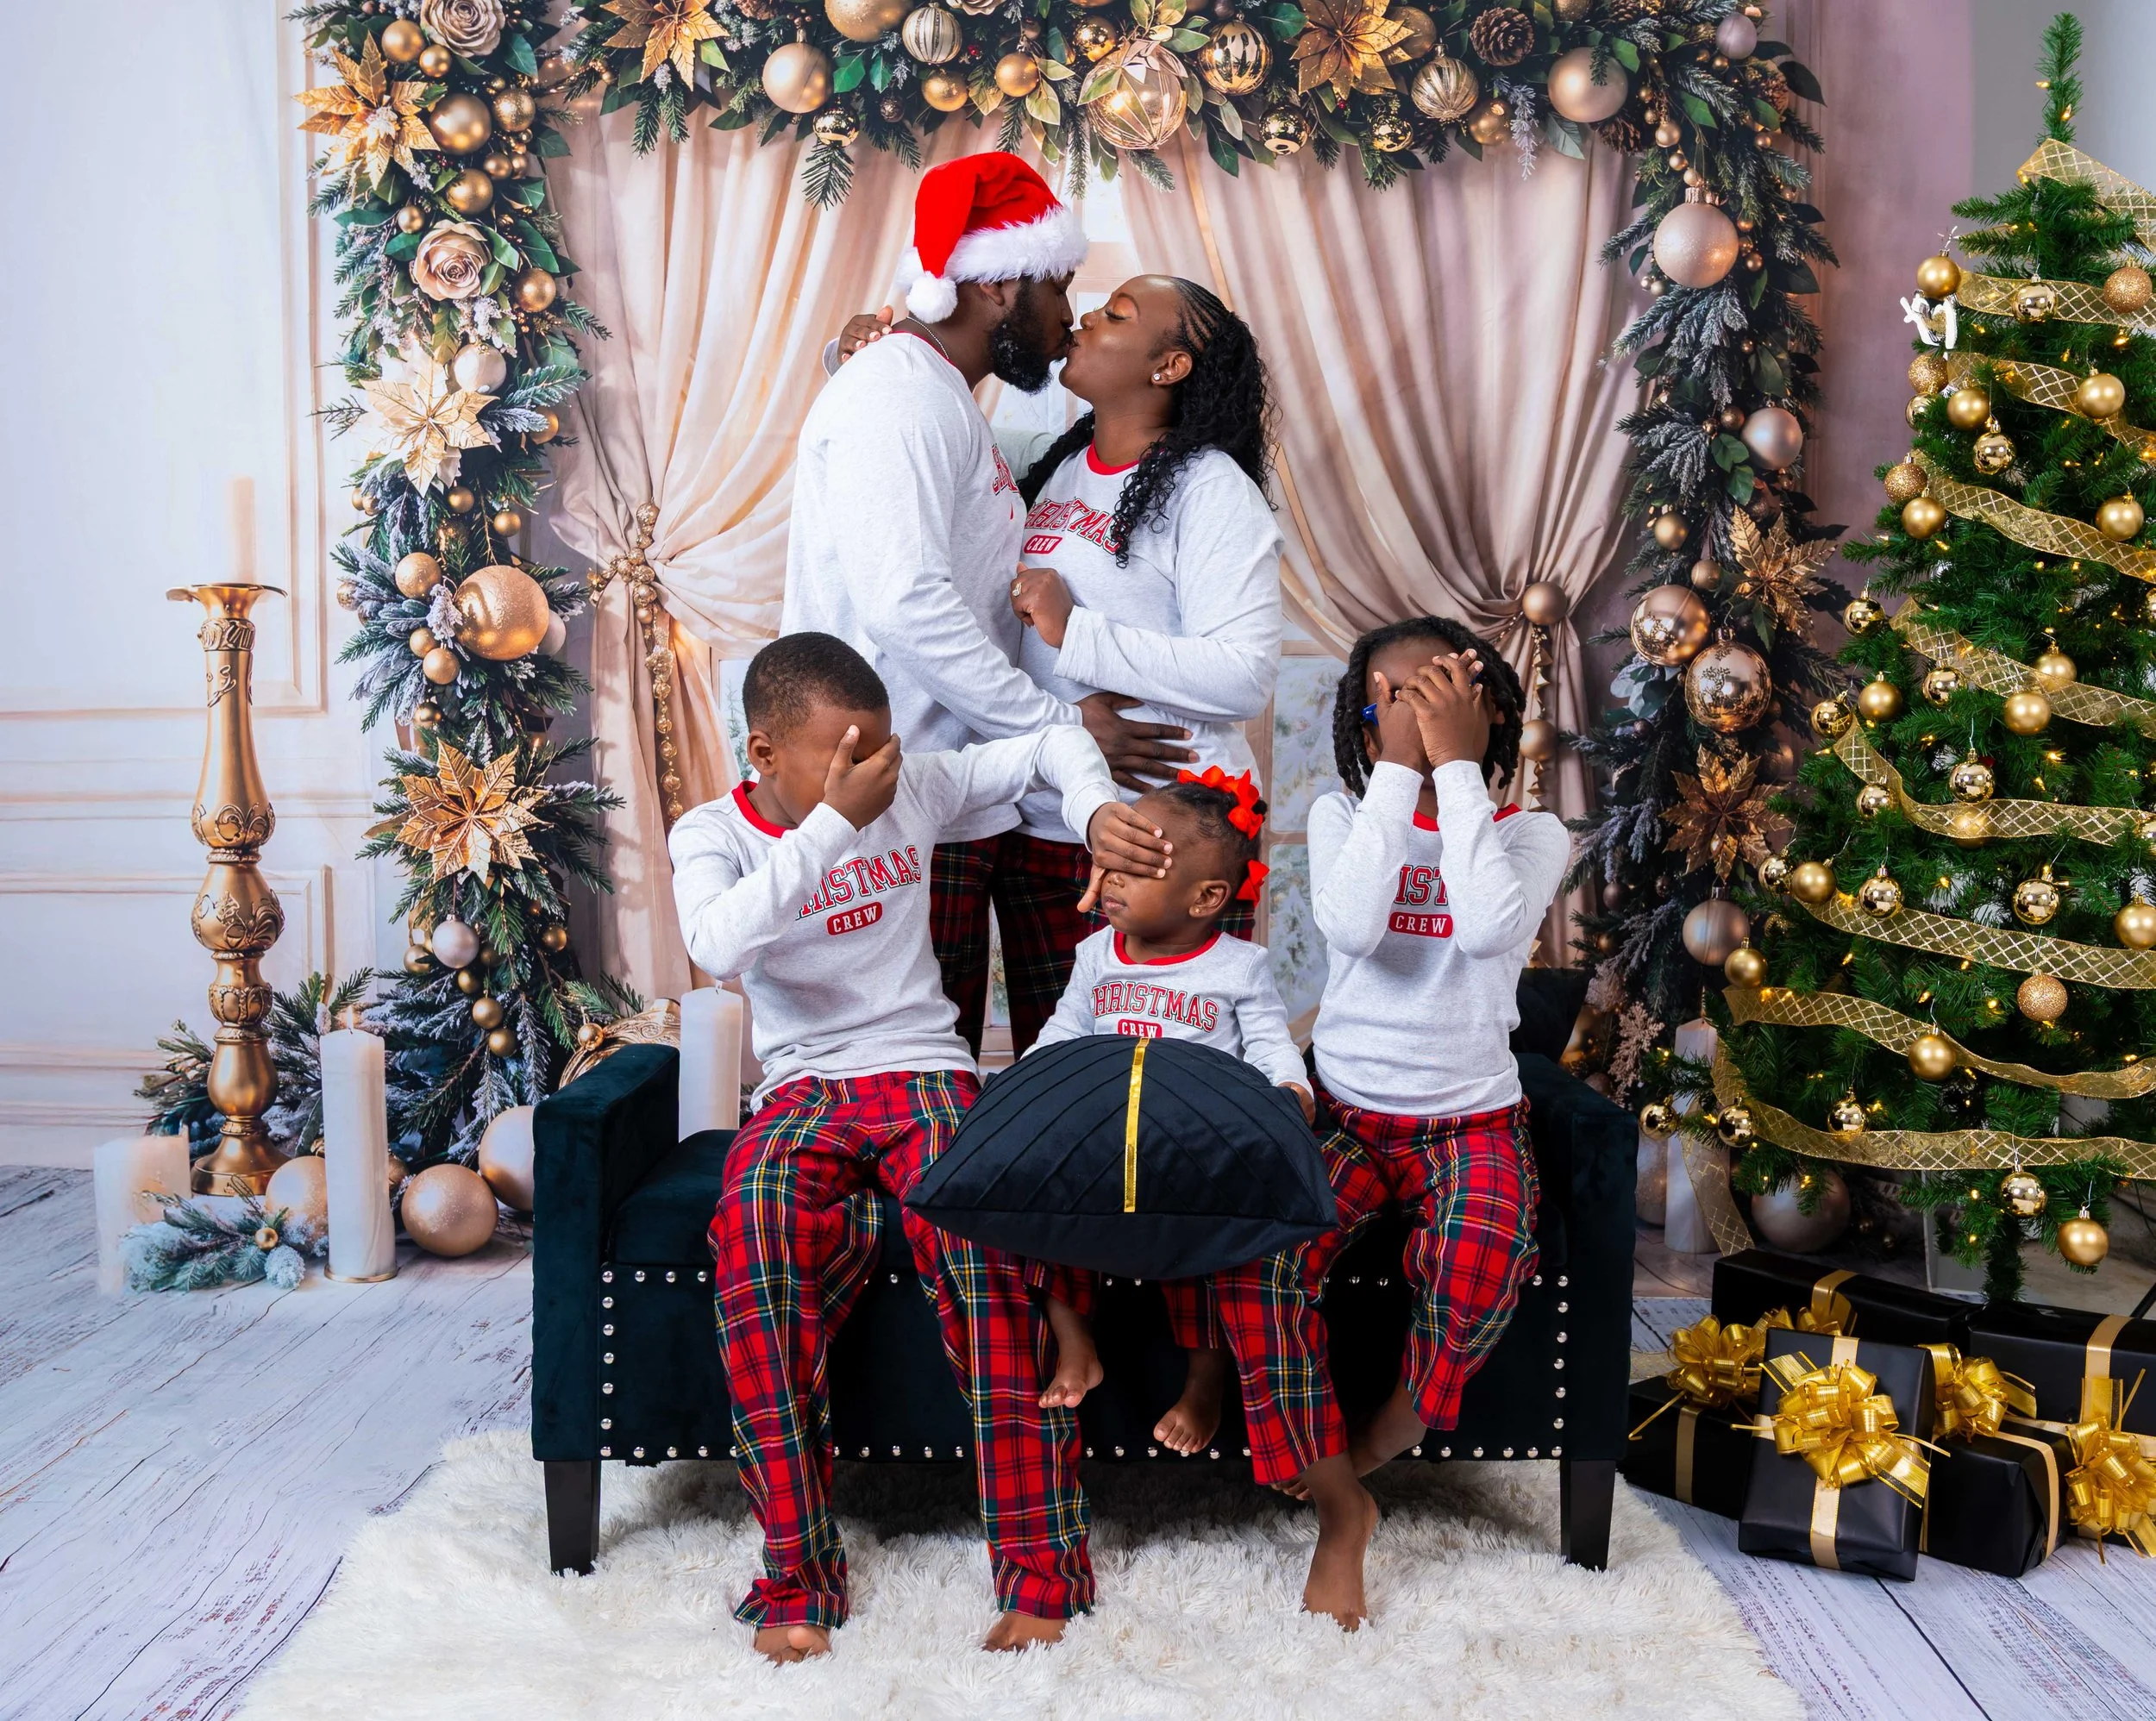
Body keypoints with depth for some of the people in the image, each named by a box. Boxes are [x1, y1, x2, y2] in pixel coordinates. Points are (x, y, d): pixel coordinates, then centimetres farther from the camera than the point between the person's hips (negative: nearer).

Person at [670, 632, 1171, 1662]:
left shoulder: (914, 788, 5)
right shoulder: (713, 833, 0)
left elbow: (1052, 744, 15)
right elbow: (719, 947, -23)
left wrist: (1097, 810, -6)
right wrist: (834, 821, -24)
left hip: (925, 1074, 1)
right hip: (803, 1089, 0)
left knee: (975, 1239, -33)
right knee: (751, 1228, -34)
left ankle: (1041, 1567, -22)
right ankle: (799, 1575, -21)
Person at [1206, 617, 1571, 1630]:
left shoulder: (1530, 833, 3)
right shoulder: (1343, 815, 4)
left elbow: (1490, 927, -22)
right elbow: (1353, 928, -19)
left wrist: (1458, 763, -16)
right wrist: (1401, 769, -15)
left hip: (1471, 1116, 0)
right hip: (1346, 1109, 1)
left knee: (1480, 1266, -33)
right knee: (1251, 1258, -28)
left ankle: (1361, 1457, -3)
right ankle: (1337, 1506, -6)